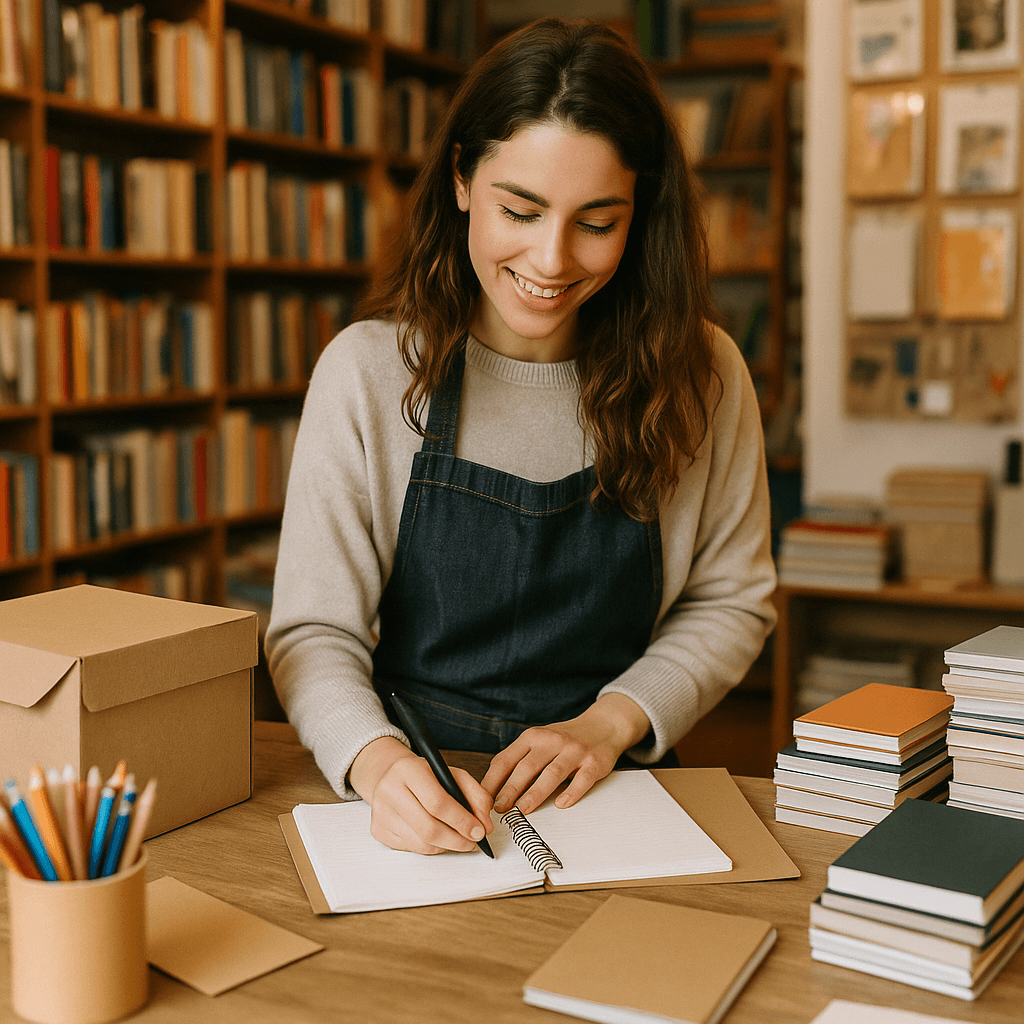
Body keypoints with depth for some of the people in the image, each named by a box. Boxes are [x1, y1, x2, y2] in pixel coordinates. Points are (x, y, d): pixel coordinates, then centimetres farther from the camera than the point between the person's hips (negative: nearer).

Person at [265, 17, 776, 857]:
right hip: (418, 802, 0)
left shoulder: (700, 373, -2)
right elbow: (314, 631, -7)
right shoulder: (368, 370, -6)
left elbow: (731, 599, 8)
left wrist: (610, 723, -8)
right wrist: (378, 761, -27)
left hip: (616, 791, 1)